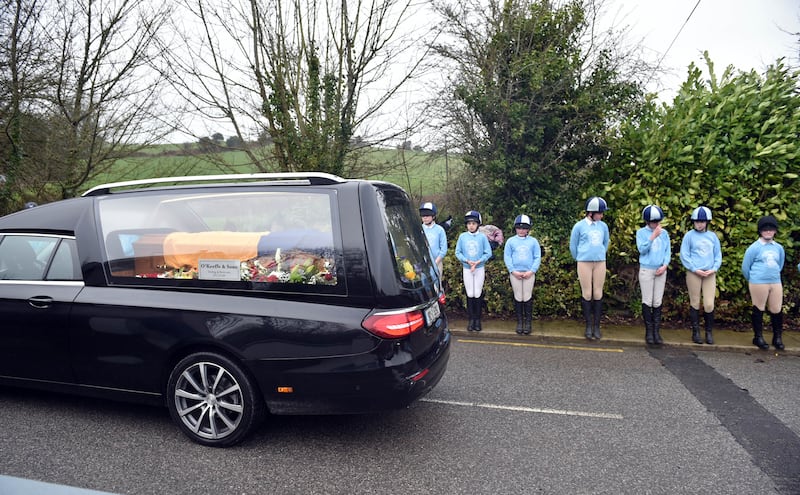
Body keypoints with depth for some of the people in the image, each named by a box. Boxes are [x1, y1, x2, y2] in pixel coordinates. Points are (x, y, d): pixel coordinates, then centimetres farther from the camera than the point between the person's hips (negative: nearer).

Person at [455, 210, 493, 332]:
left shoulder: (482, 237, -3)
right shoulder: (462, 236, -1)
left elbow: (488, 253, -3)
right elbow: (458, 252, 1)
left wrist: (478, 262, -14)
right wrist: (467, 261, -13)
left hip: (480, 269, -1)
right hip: (467, 269, 1)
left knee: (477, 294, 2)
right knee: (469, 294, 4)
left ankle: (478, 319, 11)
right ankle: (471, 319, 11)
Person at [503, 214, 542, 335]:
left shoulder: (533, 241, 5)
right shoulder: (511, 241, 4)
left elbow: (537, 257, 3)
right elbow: (507, 257, 2)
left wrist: (532, 271, -8)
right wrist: (513, 271, -8)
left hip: (529, 274, 0)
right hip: (515, 274, 0)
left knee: (527, 298, 2)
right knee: (518, 298, 5)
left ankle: (528, 322, 12)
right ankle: (519, 322, 14)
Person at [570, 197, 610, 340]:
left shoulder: (603, 226, 4)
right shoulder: (579, 226, -4)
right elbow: (573, 246, 6)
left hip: (600, 263, 3)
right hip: (584, 263, -3)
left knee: (598, 294, 4)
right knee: (587, 294, 0)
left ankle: (597, 326, 11)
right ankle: (589, 326, 9)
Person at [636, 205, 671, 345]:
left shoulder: (664, 233, 8)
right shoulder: (641, 232, 0)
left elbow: (668, 251, 7)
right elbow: (642, 249, -11)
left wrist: (665, 265, -7)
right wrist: (653, 236, -18)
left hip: (661, 271, 3)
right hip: (646, 270, -3)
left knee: (658, 302, 4)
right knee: (647, 301, -1)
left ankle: (657, 331, 8)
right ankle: (648, 331, 6)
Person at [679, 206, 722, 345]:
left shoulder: (713, 236, 8)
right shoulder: (689, 235, -1)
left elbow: (718, 255, 10)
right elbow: (684, 256, -4)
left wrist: (713, 269, -6)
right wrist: (695, 269, -12)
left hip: (710, 274, 2)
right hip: (693, 273, -2)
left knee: (709, 304, -1)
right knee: (695, 303, 5)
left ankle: (709, 332, 14)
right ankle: (695, 332, 14)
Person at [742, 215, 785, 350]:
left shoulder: (779, 248, 7)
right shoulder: (754, 247, -8)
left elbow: (780, 265, 22)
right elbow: (745, 267, -2)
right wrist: (753, 280, 9)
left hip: (776, 282, 5)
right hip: (758, 283, -5)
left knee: (777, 310, 9)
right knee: (759, 309, 5)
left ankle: (778, 338, 23)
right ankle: (758, 337, 16)